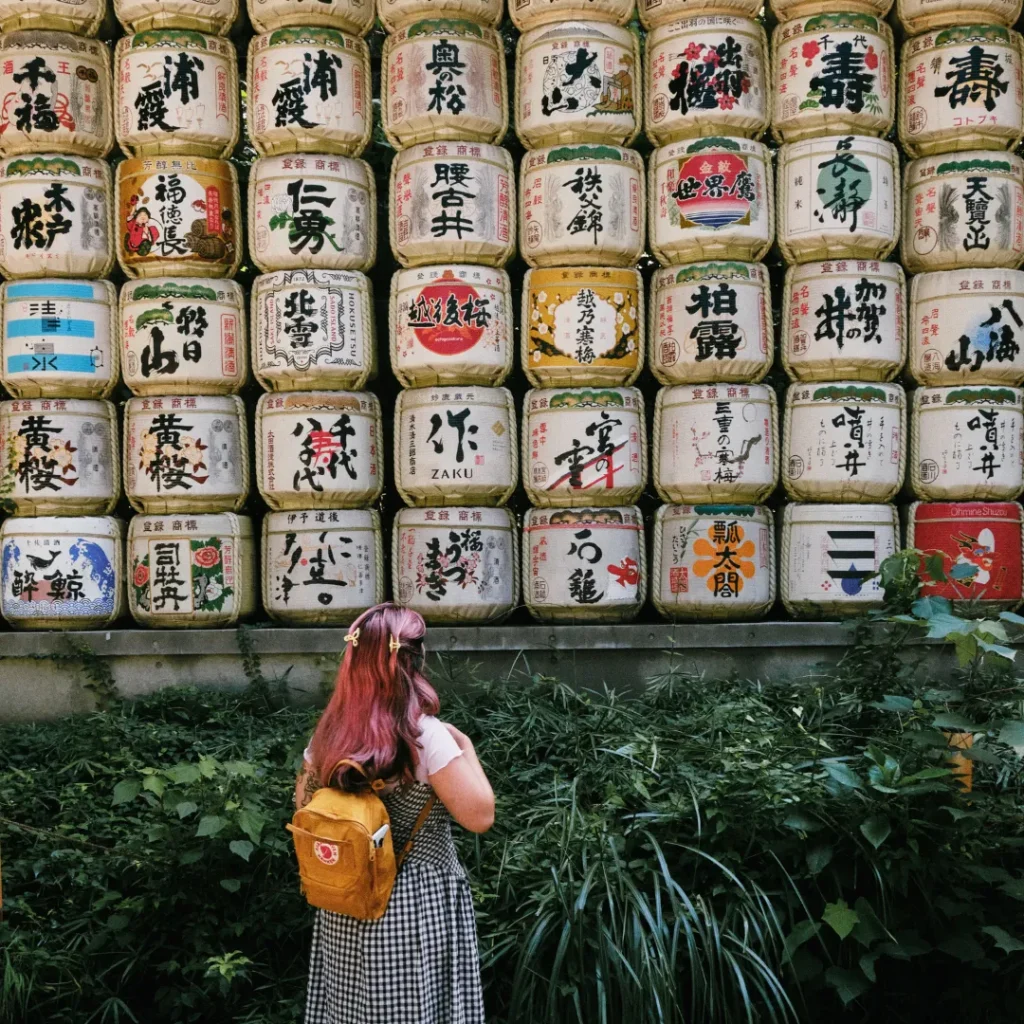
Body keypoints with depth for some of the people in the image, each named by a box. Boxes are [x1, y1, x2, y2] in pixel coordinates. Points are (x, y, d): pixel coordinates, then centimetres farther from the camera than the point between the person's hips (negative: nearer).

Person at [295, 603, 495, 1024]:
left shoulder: (329, 734, 0)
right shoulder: (425, 735, -18)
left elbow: (303, 806, 14)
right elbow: (479, 815, -18)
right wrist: (466, 747, -6)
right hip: (417, 907, -5)